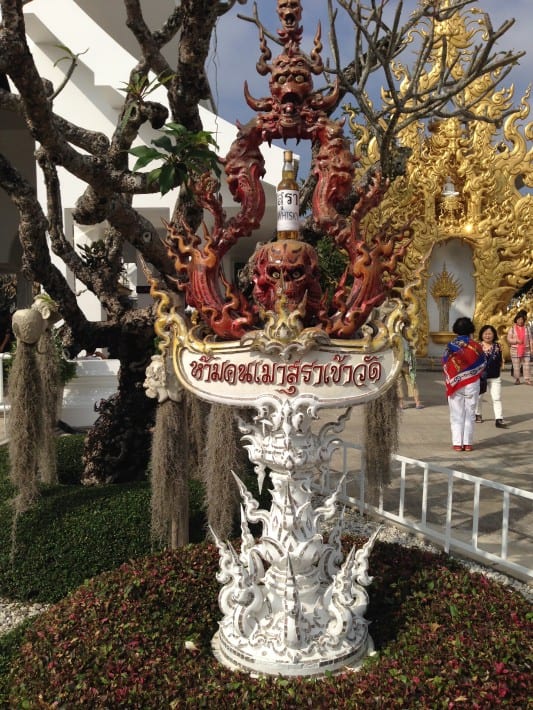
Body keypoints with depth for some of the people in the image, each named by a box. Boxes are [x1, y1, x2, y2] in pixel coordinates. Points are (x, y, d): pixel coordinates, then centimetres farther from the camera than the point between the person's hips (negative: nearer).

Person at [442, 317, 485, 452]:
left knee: (456, 415, 6)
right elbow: (482, 365, 2)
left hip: (454, 383, 0)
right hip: (472, 384, 0)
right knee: (470, 414, 9)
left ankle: (457, 443, 5)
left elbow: (445, 365, 0)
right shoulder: (476, 346, -7)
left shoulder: (450, 346, -7)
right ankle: (468, 443, 9)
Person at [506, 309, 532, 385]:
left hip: (526, 350, 1)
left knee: (526, 365, 0)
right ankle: (517, 379, 11)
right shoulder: (512, 328, 1)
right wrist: (516, 340, -16)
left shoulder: (527, 327, 4)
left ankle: (527, 379, 4)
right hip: (515, 350, -1)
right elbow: (508, 339, -1)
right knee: (516, 366, 2)